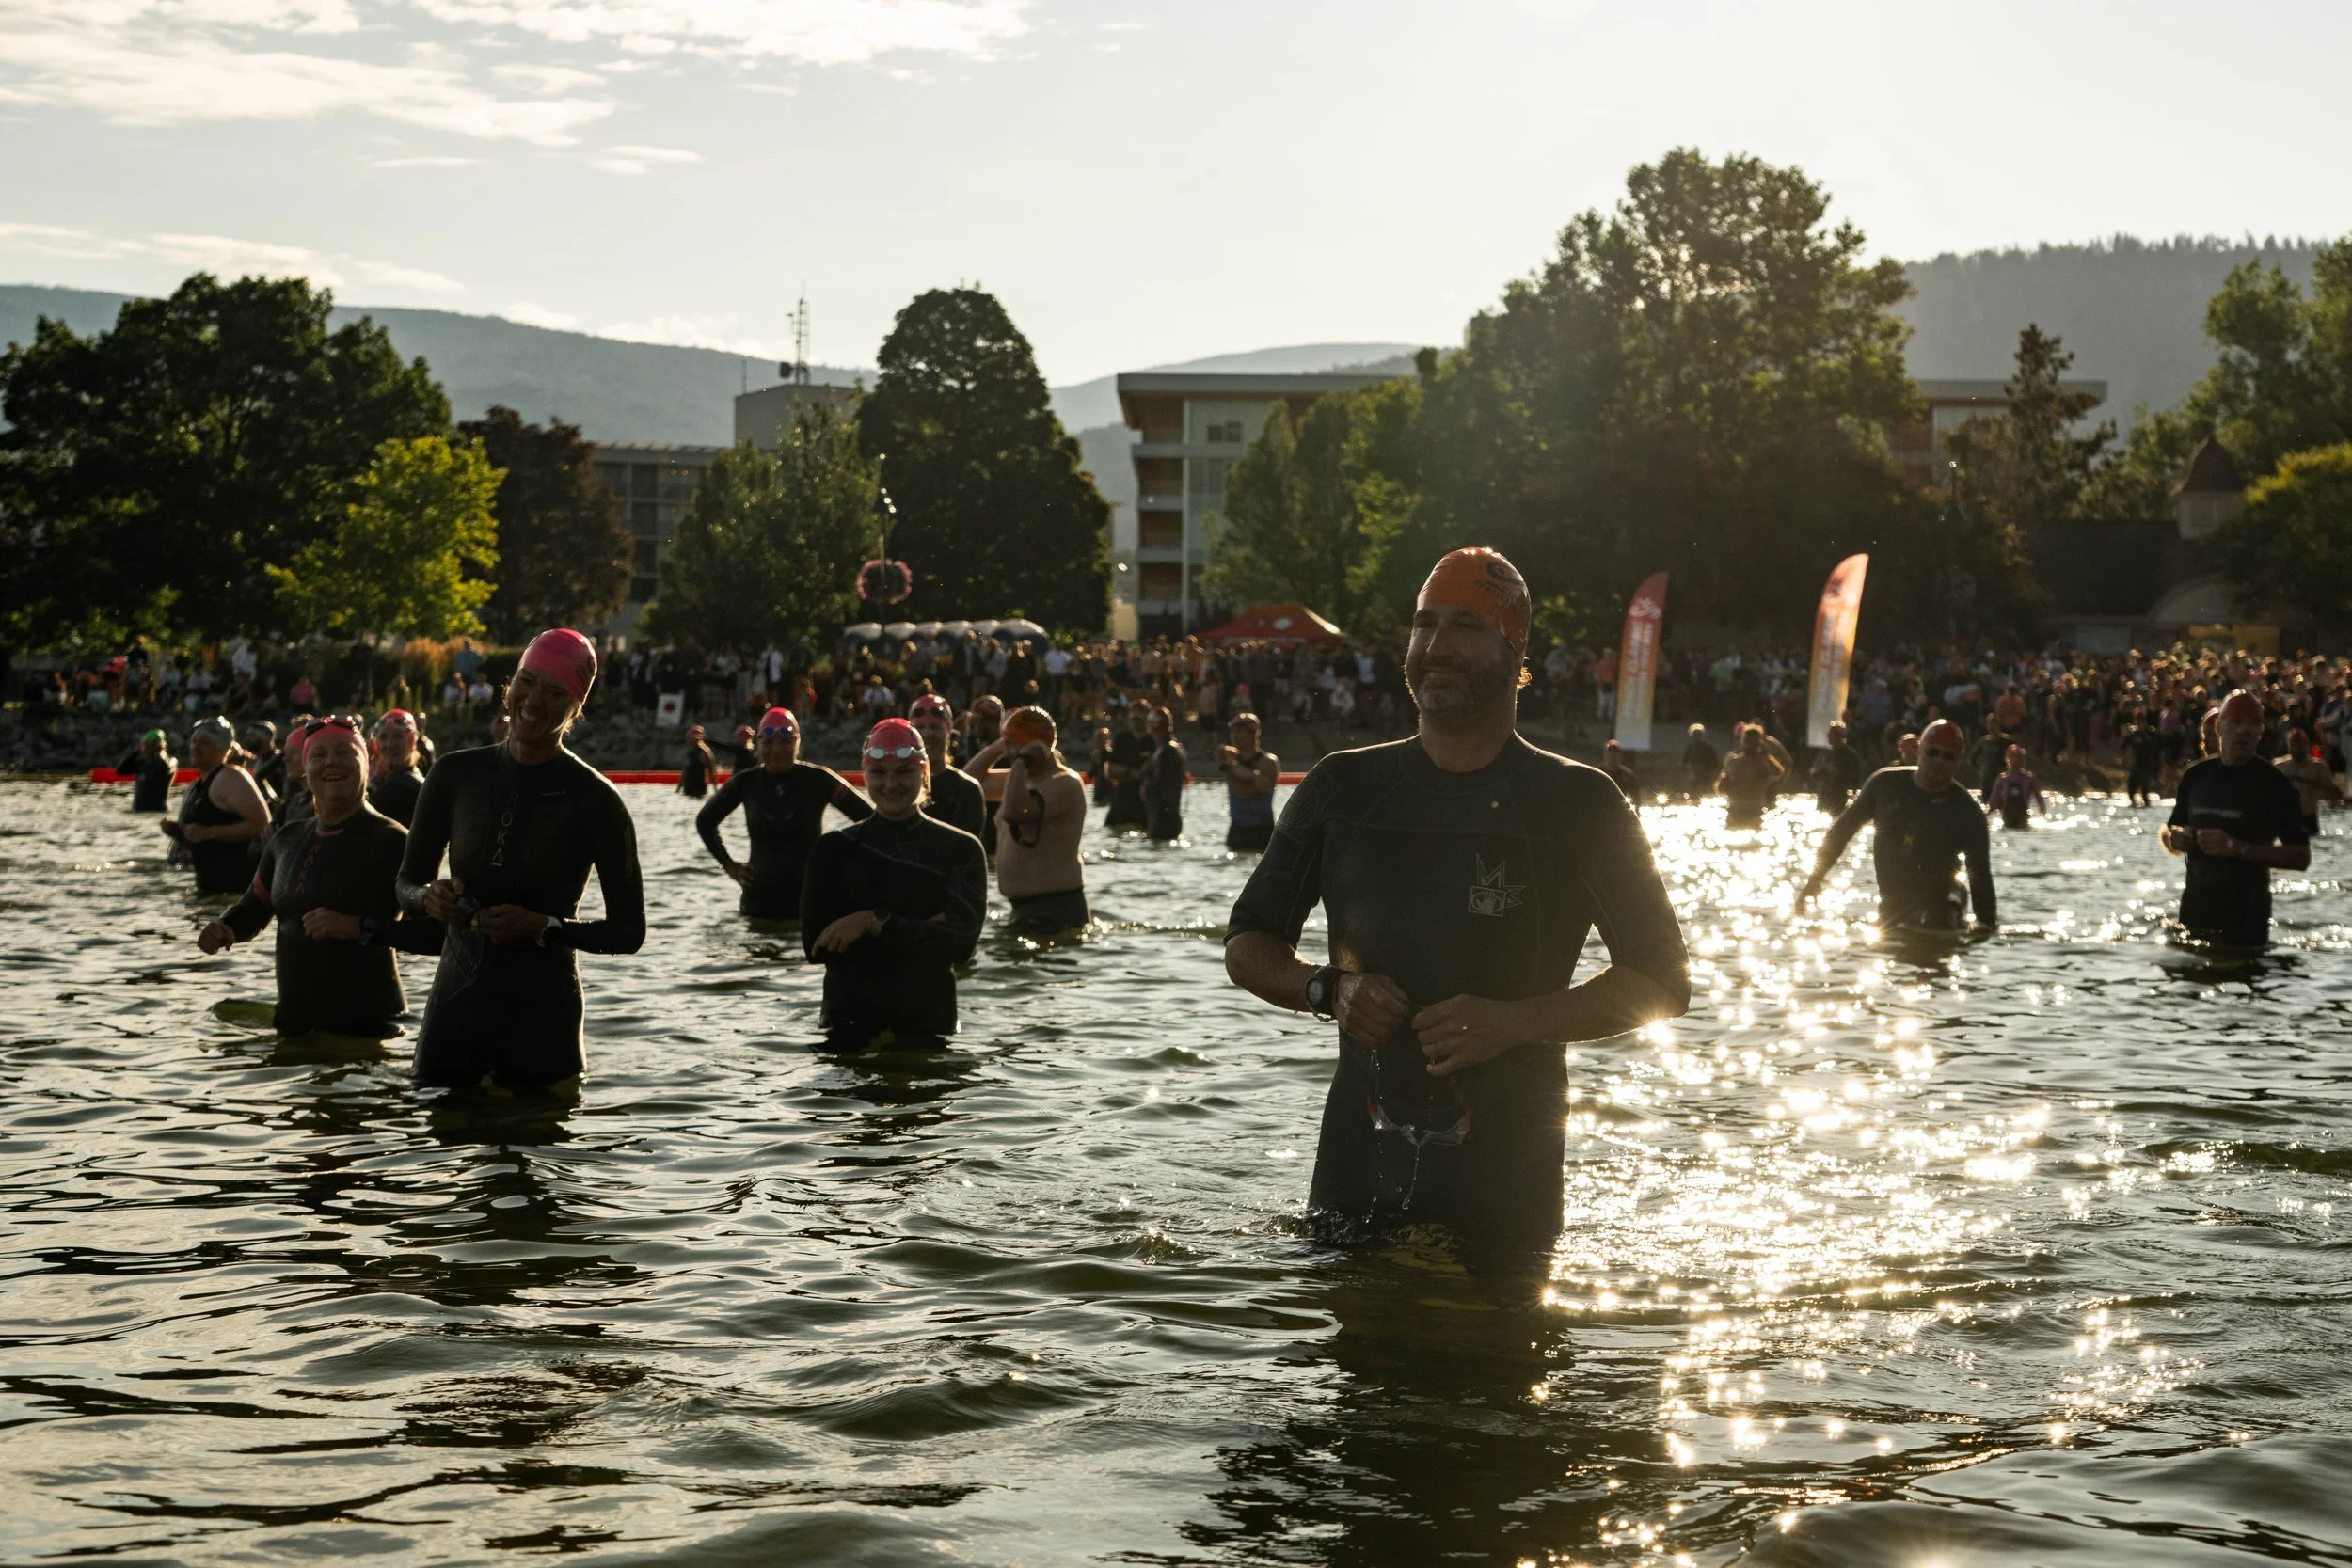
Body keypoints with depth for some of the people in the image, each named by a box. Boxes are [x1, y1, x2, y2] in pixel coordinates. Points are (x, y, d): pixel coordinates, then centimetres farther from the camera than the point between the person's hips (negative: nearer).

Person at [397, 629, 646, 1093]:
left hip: (542, 1019, -3)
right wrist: (430, 898, -10)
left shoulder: (594, 801, -6)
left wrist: (543, 927, -18)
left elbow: (629, 930, -4)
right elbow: (407, 884, 13)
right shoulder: (456, 775, 4)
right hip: (454, 1004, 3)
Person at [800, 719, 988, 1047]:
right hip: (849, 1020, 0)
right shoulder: (834, 849, 2)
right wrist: (925, 931, -13)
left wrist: (875, 923, -17)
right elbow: (816, 945, -9)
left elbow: (961, 943, -12)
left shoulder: (961, 850, 0)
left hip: (930, 1019, 0)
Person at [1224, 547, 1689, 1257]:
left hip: (1505, 1168, -2)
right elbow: (1247, 945, 15)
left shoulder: (1578, 805, -1)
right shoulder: (1344, 790, 7)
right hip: (1359, 1149, 2)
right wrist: (1328, 989, -7)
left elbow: (1660, 982, 0)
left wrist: (1514, 1023, -14)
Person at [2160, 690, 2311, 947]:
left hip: (2246, 917, -5)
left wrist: (2238, 848, -20)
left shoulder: (2274, 784, -7)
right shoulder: (2196, 775, 7)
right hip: (2195, 909, 5)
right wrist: (2173, 838, -4)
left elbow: (2301, 857, -11)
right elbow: (2169, 829, 20)